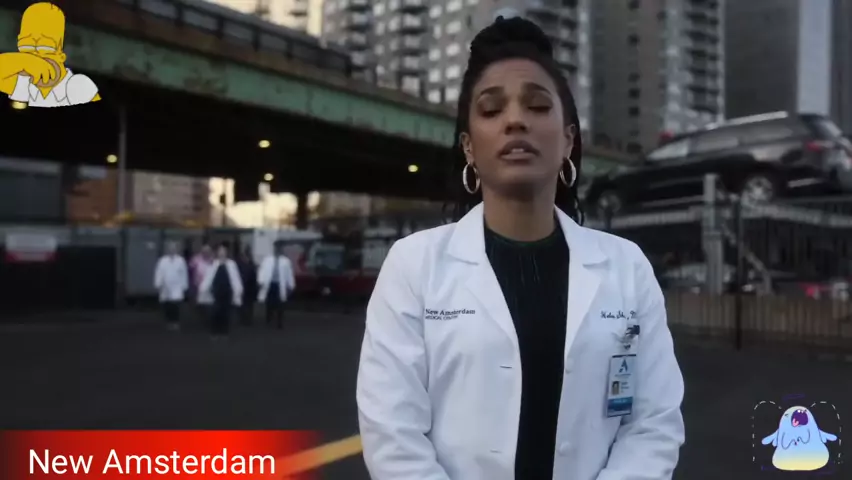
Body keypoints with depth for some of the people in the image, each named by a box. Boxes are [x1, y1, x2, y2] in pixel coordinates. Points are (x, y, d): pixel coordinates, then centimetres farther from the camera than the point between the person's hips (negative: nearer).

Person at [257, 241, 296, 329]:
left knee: (280, 306, 1)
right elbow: (262, 271, -1)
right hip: (270, 284, 1)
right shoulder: (267, 260, 5)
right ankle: (268, 322, 20)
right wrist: (261, 281, -15)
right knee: (269, 305, 5)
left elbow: (289, 274, 7)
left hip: (280, 286, 0)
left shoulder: (286, 261, 5)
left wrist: (290, 286, 6)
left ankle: (280, 323, 7)